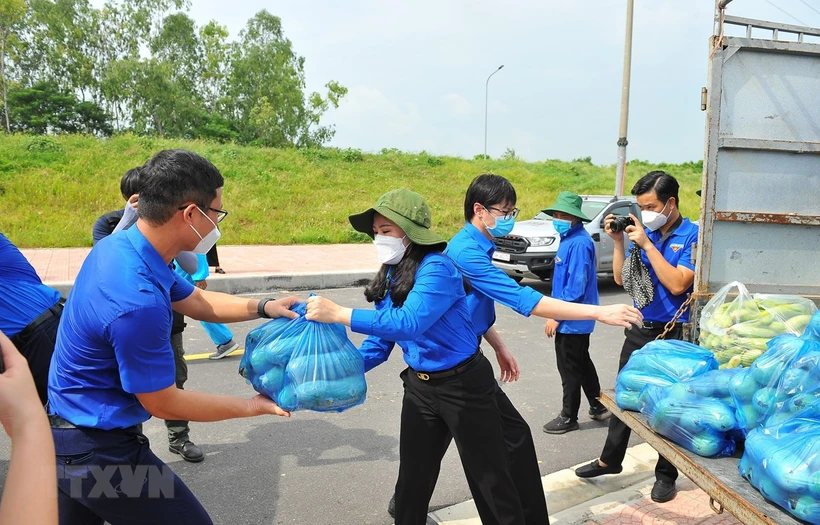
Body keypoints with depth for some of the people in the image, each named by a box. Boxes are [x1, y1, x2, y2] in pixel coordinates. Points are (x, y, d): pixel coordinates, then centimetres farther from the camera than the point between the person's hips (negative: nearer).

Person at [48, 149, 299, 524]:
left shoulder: (120, 244, -5)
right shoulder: (137, 303, -34)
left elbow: (197, 301, 9)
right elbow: (163, 404, -21)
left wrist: (263, 307, -2)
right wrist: (252, 406, -11)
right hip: (98, 451, -9)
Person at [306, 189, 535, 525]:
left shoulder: (436, 269, -23)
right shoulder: (390, 275, 2)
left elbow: (408, 322, -38)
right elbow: (380, 340, 5)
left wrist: (339, 314, -38)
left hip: (464, 384, -7)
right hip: (419, 386, 8)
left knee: (490, 479, 9)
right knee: (412, 478, 19)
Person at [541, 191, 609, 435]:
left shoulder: (579, 243, -22)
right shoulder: (570, 239, 8)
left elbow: (576, 287, -25)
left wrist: (556, 317, -20)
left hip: (572, 320, -10)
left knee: (570, 369, 3)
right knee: (582, 363, 21)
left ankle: (569, 417, 17)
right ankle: (598, 406, 35)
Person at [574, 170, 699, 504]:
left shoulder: (692, 236, -13)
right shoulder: (644, 231, 2)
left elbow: (678, 284, -22)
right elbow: (621, 279, 6)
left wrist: (646, 244, -21)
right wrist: (618, 241, -6)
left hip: (673, 333, -6)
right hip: (639, 329, 6)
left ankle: (666, 474, 25)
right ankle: (610, 459, 31)